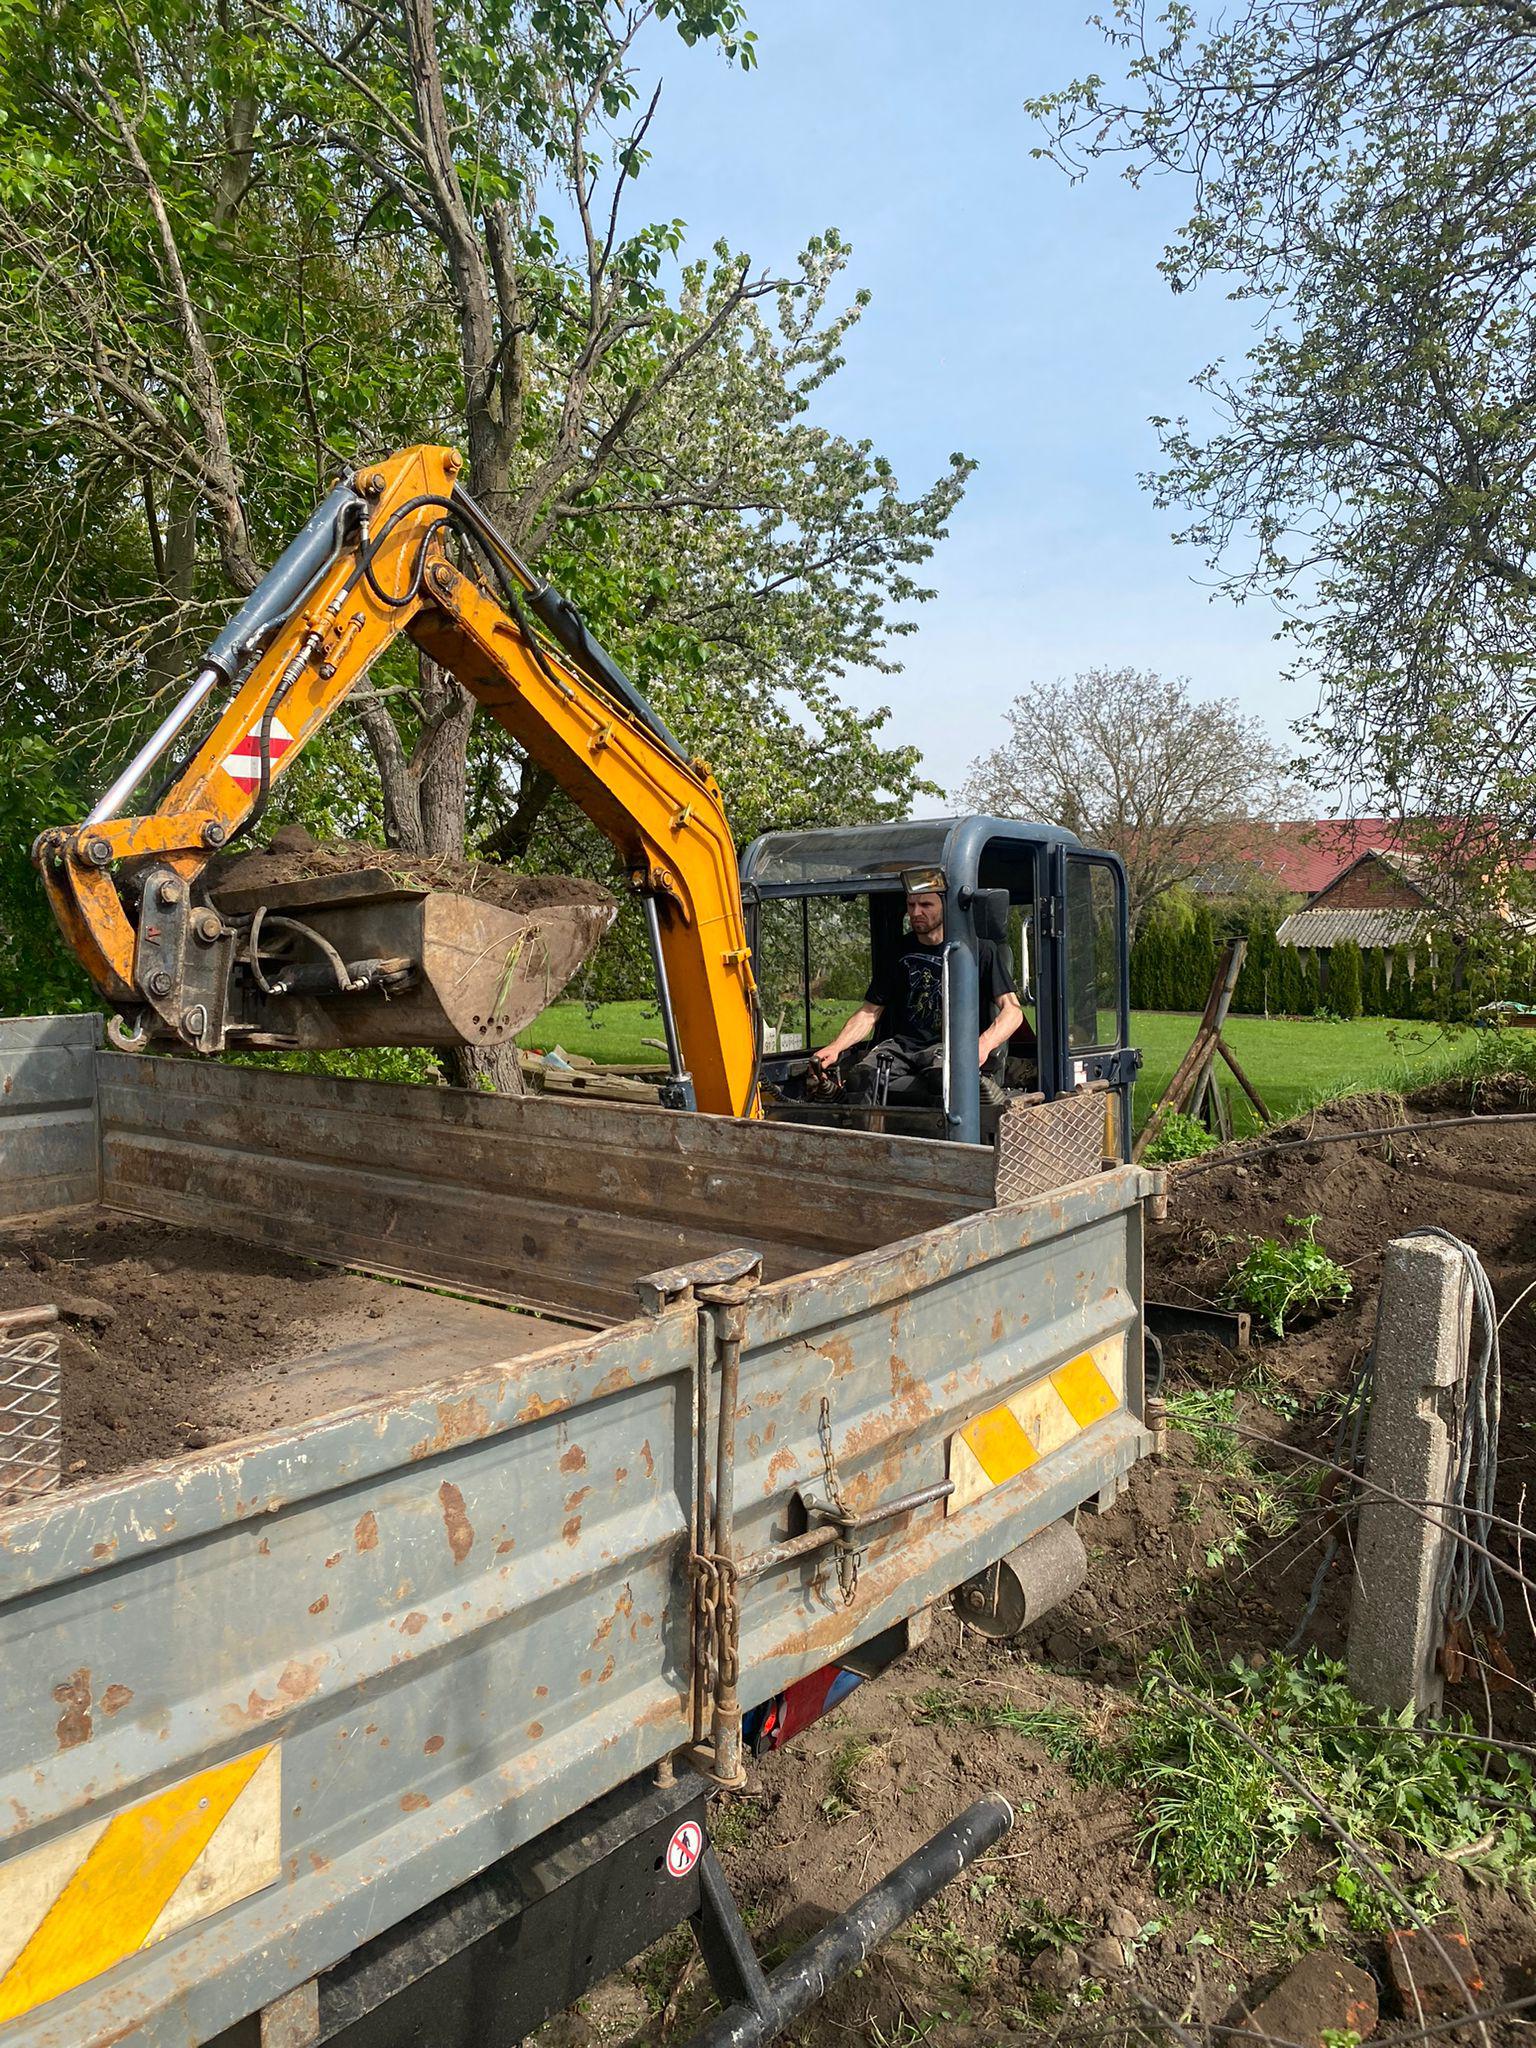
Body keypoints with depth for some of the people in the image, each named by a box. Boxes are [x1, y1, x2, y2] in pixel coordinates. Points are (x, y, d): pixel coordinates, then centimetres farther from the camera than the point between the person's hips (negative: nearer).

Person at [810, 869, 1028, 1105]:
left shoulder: (979, 950, 6)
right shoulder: (899, 952, 17)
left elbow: (1012, 1009, -2)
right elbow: (869, 1012, 17)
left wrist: (983, 1044, -24)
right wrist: (835, 1048, -2)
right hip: (903, 1044, 3)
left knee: (941, 1074, -40)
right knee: (861, 1078, -30)